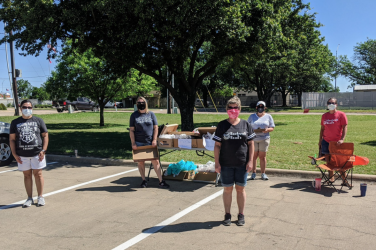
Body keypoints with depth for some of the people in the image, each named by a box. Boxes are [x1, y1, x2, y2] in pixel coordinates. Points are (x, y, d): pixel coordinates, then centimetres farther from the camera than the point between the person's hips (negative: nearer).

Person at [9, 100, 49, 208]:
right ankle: (29, 198, 16)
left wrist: (43, 150, -5)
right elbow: (12, 139, 7)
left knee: (38, 174, 3)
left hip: (37, 154, -1)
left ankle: (40, 197, 14)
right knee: (27, 175, 7)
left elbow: (45, 135, 4)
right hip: (22, 155, 1)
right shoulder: (15, 122, 7)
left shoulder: (38, 120, 5)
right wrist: (14, 154, -2)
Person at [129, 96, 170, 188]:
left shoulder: (151, 114, 6)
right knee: (140, 162, 8)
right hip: (139, 143, 0)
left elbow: (155, 128, 4)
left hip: (150, 143, 0)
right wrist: (133, 143, -5)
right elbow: (131, 130, 3)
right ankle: (144, 180, 21)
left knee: (155, 161, -2)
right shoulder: (134, 115, 4)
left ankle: (161, 181, 4)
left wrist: (154, 140, -7)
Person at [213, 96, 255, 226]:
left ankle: (241, 215, 22)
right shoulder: (222, 125, 1)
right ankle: (227, 215, 21)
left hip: (242, 163, 1)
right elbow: (217, 145, 1)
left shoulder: (245, 124, 4)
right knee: (227, 189, 7)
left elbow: (251, 144, 5)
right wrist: (217, 163, -5)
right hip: (226, 164, 0)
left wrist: (250, 161, -2)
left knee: (240, 189, 9)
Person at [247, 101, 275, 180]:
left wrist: (267, 129, -15)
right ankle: (253, 173, 8)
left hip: (264, 139, 0)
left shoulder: (268, 116, 10)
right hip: (253, 139, 0)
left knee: (262, 156, 1)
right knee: (254, 156, 0)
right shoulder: (252, 116, 11)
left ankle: (263, 174, 9)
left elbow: (272, 128, 7)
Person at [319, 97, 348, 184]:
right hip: (326, 141, 4)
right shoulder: (324, 116, 8)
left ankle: (344, 180, 8)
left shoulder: (341, 115, -3)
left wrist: (342, 139, -19)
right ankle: (331, 177, 20)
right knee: (328, 160, 7)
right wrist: (320, 140, 11)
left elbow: (345, 127, -8)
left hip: (337, 142, -4)